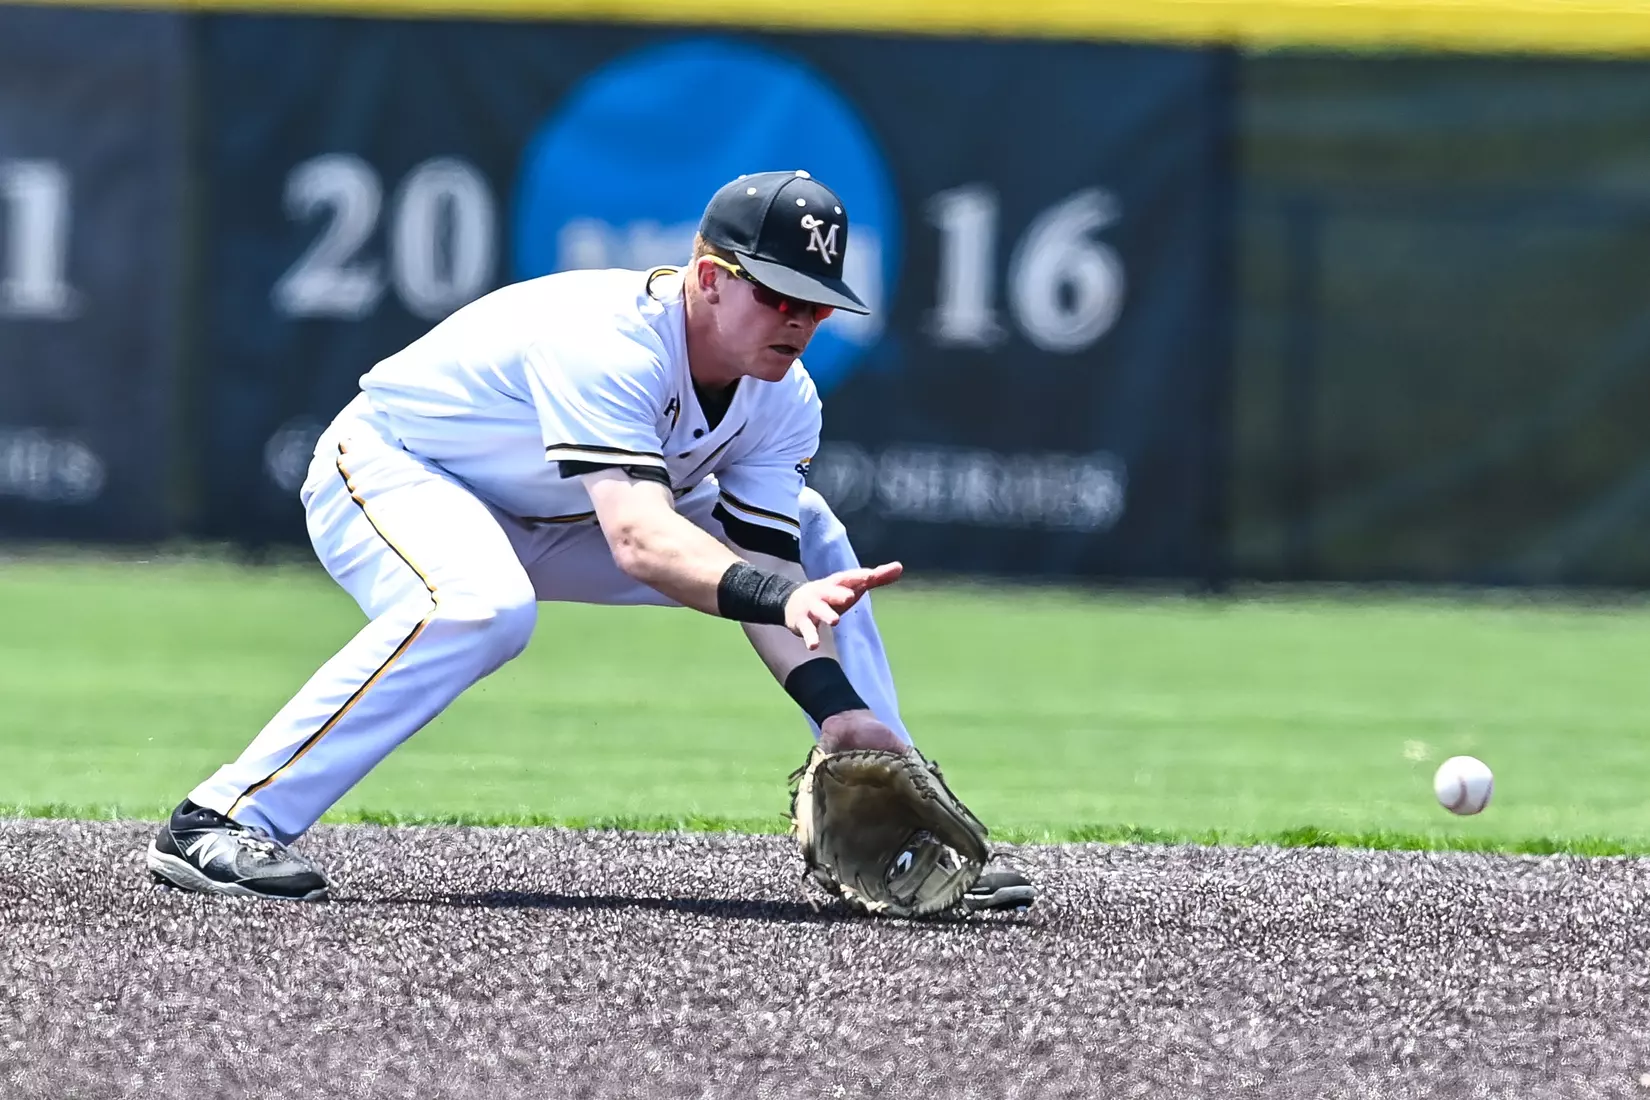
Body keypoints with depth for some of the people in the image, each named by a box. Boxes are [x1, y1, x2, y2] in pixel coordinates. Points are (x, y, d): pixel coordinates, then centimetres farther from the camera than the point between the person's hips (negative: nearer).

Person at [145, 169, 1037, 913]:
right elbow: (637, 542, -48)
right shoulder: (605, 343, -36)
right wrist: (780, 597, -63)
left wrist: (840, 711, -32)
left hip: (547, 525, 8)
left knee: (812, 541, 4)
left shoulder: (781, 398, -12)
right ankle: (219, 824, -36)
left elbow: (766, 571, -16)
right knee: (481, 606, -41)